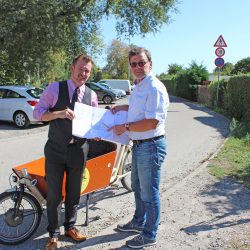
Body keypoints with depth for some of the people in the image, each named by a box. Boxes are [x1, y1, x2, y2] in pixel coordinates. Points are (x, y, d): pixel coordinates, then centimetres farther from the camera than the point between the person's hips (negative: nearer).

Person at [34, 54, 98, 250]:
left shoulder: (91, 95, 3)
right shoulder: (55, 88, -6)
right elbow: (37, 112, -5)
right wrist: (59, 113, -22)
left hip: (79, 150, 3)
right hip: (55, 149, -2)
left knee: (74, 192, 15)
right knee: (54, 194, 6)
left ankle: (70, 227, 37)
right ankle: (53, 234, 26)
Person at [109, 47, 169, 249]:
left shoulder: (154, 88, -20)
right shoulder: (138, 86, 12)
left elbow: (152, 123, -25)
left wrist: (126, 127, -17)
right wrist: (124, 107, 12)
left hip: (151, 146, -10)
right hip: (138, 145, 10)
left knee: (149, 193, 4)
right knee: (138, 188, 24)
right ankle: (139, 222, 44)